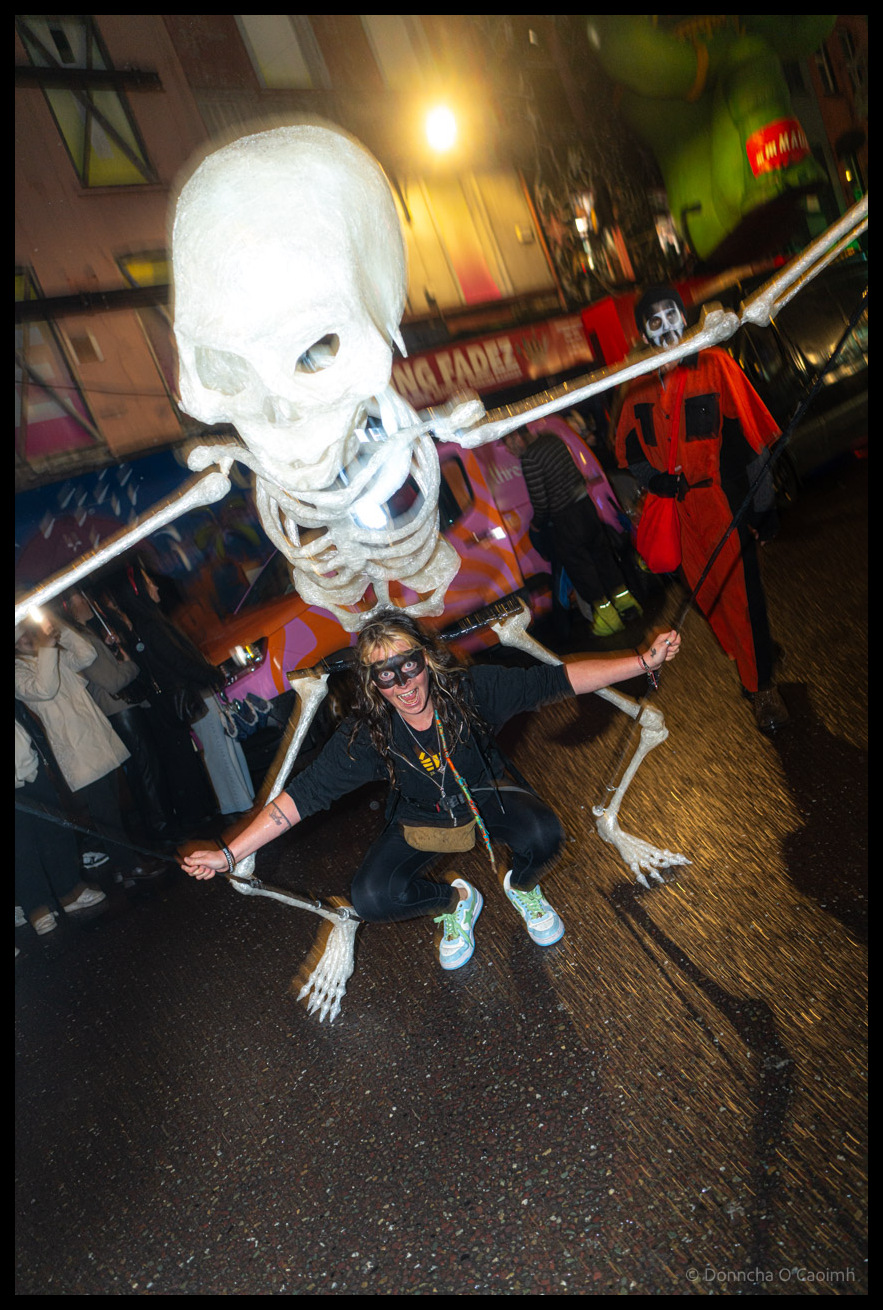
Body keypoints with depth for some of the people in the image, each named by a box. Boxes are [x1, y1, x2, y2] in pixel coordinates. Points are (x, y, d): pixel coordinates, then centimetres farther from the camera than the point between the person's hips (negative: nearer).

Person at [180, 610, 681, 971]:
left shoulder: (471, 690, -27)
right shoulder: (365, 736, -25)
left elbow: (555, 679, -25)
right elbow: (303, 795, -24)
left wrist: (644, 661, -30)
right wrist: (229, 855, -30)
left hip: (489, 798, 0)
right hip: (422, 822, 1)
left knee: (543, 835, -31)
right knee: (371, 897, -21)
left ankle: (523, 888, 9)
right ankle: (456, 900, 12)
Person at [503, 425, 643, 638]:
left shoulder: (529, 457, -20)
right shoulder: (552, 439, 3)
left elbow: (540, 502, -18)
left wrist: (536, 523, 1)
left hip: (565, 519, -8)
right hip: (586, 503, 8)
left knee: (578, 566, 8)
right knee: (601, 553, 20)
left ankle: (606, 613, 17)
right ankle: (624, 600, 32)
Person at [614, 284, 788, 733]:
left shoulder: (715, 365, -6)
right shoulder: (639, 388, 5)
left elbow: (749, 439, -7)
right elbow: (628, 449, 16)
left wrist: (763, 504, -8)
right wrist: (655, 479, -3)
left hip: (724, 503, -4)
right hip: (678, 509, 4)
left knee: (741, 591, 0)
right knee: (709, 594, 13)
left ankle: (761, 683, 16)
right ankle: (753, 663, 36)